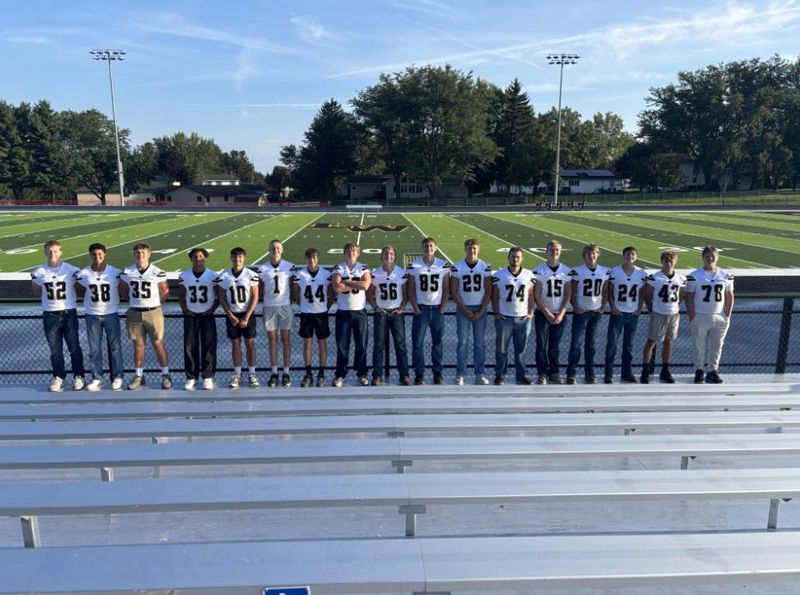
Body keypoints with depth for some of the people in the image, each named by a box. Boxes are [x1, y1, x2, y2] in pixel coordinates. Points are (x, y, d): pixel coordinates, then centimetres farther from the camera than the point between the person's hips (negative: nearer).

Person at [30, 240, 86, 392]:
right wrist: (34, 280, 4)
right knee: (55, 349, 8)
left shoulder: (72, 270, -6)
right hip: (49, 315, 2)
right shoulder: (39, 272, 1)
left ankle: (78, 376, 15)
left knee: (74, 347, 4)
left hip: (69, 314, -2)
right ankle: (58, 377, 19)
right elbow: (37, 294, 13)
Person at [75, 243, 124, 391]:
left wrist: (112, 299, -1)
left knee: (115, 346, 4)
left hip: (111, 314, -1)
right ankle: (96, 378, 17)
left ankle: (118, 377, 14)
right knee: (94, 349, 7)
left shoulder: (115, 273, -6)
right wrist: (91, 298, 1)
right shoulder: (83, 273, -3)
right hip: (92, 316, 1)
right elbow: (80, 292, 9)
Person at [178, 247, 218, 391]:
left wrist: (213, 308, -7)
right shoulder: (184, 276, 5)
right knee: (189, 347, 1)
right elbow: (181, 295, 13)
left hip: (207, 315, -1)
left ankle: (208, 377, 5)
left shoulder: (212, 276, 0)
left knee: (209, 346, -2)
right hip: (190, 316, 2)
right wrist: (184, 309, 0)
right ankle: (191, 377, 9)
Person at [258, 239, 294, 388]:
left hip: (285, 306, -1)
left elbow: (293, 287, 5)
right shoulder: (262, 268, 2)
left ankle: (286, 373, 9)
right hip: (269, 307, 1)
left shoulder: (289, 267, 0)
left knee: (285, 339, 3)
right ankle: (274, 373, 13)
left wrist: (291, 303, 0)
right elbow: (261, 290, 8)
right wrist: (265, 301, -1)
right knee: (272, 340, 6)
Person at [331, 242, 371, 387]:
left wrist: (347, 282, -10)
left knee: (361, 344, 4)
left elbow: (366, 285, -15)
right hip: (343, 312, 0)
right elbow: (336, 288, -14)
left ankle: (362, 374, 15)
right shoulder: (338, 269, 3)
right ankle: (340, 375, 12)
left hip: (359, 311, 0)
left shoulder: (364, 269, 5)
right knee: (342, 345, 3)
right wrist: (356, 284, -11)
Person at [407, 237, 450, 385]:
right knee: (417, 343, -1)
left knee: (438, 343, 5)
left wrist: (442, 309, -3)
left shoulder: (444, 266, 4)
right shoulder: (413, 266, 1)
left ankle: (438, 373, 14)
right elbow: (410, 290, 2)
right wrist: (416, 309, -5)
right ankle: (419, 374, 7)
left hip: (437, 309, 1)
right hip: (420, 309, -1)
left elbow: (446, 290, 5)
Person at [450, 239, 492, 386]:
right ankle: (460, 374, 4)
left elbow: (488, 291, 3)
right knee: (462, 341, -2)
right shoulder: (457, 267, -2)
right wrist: (464, 310, -8)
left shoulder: (485, 267, 2)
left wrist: (481, 311, -6)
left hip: (480, 309, 1)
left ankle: (480, 374, 9)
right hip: (463, 308, -1)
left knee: (479, 343, 4)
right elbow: (453, 291, -2)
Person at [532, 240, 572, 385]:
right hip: (543, 314, -2)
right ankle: (542, 373, 6)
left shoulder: (567, 271, 3)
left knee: (555, 346, 9)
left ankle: (554, 372, 17)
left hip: (560, 315, 2)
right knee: (541, 345, -2)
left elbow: (568, 295, 3)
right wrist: (547, 313, -11)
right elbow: (536, 295, -6)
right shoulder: (539, 271, -6)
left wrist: (561, 314, -7)